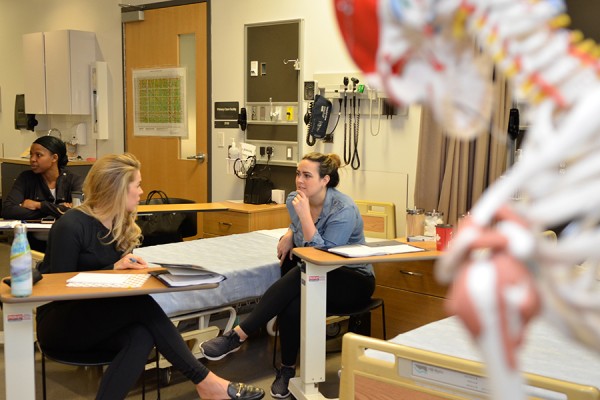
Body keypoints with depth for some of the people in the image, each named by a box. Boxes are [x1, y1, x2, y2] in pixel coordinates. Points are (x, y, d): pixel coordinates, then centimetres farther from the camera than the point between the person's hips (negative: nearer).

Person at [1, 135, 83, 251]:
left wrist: (39, 205, -11)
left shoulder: (74, 181, 0)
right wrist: (55, 210, -15)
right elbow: (7, 210, -11)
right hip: (32, 244, 1)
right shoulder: (26, 178, 3)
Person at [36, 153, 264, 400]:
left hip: (100, 321, 6)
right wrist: (113, 269, -22)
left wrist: (130, 269, -14)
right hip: (60, 324, -6)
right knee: (141, 304, -31)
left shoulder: (121, 225, 7)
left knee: (142, 335, -31)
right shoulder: (70, 225, -16)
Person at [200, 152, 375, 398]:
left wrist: (305, 215, -31)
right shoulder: (294, 200, -2)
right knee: (291, 303, -32)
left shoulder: (343, 210, -21)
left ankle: (238, 335, -33)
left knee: (300, 277, -36)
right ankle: (287, 370, -14)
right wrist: (290, 235, -1)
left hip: (353, 279, -5)